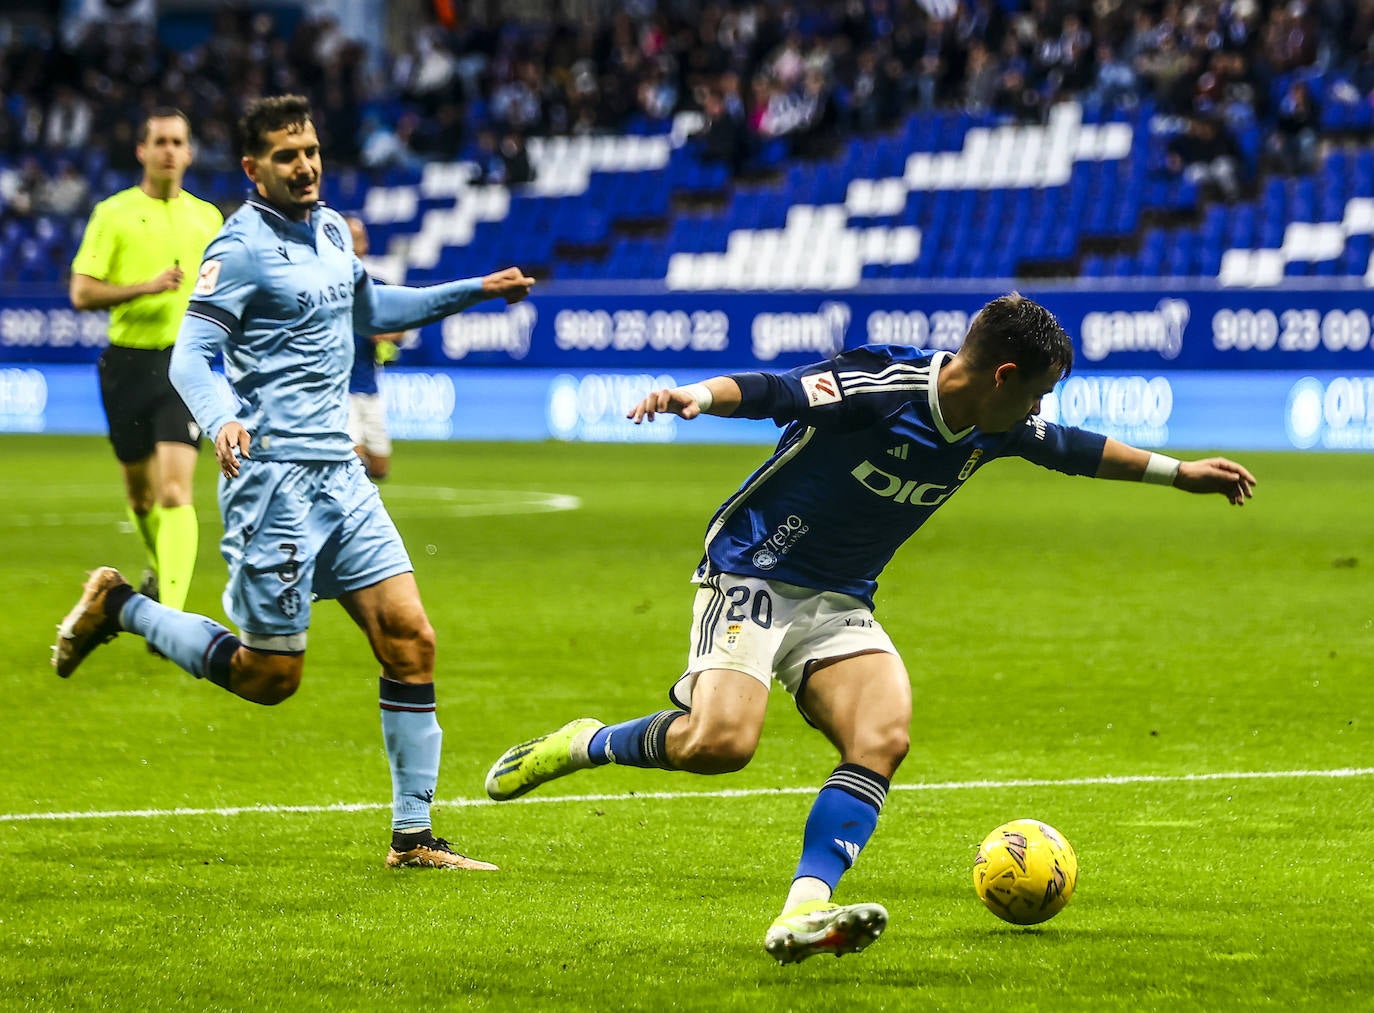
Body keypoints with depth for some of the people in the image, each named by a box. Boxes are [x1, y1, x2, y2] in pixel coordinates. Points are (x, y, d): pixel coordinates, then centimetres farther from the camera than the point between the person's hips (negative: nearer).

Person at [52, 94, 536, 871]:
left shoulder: (331, 230, 13)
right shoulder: (244, 247, -11)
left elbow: (367, 309, 32)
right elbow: (191, 355, -16)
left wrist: (472, 292, 30)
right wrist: (220, 420, -36)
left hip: (340, 472, 7)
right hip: (274, 477, -7)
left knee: (410, 639, -2)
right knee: (270, 676, -3)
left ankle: (413, 836, 3)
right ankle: (121, 609, 18)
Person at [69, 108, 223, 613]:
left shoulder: (208, 218, 8)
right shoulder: (113, 213, -1)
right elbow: (82, 292, -7)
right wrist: (147, 287, -19)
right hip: (128, 361, 0)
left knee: (175, 492, -15)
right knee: (139, 491, 15)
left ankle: (172, 610, -21)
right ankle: (159, 569, 44)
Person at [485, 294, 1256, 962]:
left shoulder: (997, 429, 3)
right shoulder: (880, 387, -22)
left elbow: (1075, 450, 21)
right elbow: (774, 392, -31)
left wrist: (1178, 472, 29)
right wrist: (700, 396, -50)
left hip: (841, 604, 7)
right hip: (755, 575, -7)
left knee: (884, 735, -19)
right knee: (721, 741, -26)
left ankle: (804, 912, -26)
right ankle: (581, 745, 1)